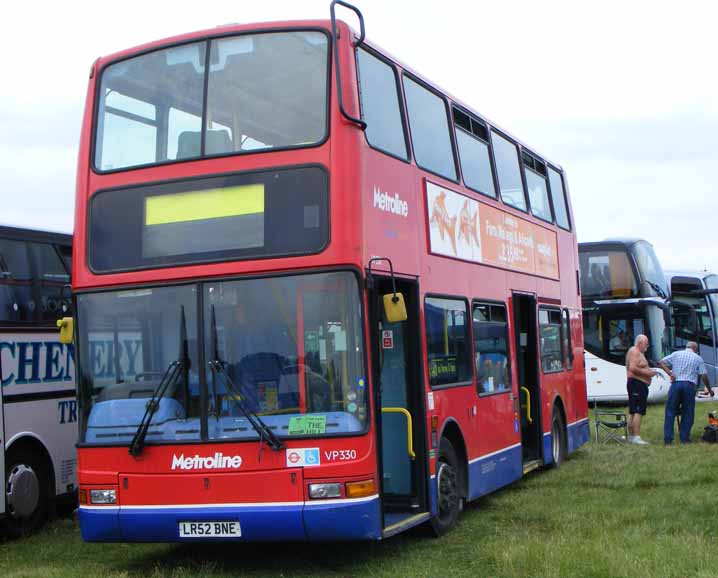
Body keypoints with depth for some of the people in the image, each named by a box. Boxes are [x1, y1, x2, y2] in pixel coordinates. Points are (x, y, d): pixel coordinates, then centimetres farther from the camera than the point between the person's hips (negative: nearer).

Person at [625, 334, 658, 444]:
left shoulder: (638, 352, 22)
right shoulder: (635, 352, -12)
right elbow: (632, 368, -23)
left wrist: (650, 371, 14)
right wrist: (647, 372, -18)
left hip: (637, 385, 12)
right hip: (637, 384, -12)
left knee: (632, 412, 12)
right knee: (638, 411, -15)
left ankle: (631, 436, 17)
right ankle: (636, 437, -19)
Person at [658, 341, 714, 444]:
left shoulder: (676, 354, 13)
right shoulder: (698, 359, 9)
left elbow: (661, 362, 4)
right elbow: (704, 376, 5)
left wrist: (669, 373, -3)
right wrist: (709, 390, 16)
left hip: (675, 384, 1)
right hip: (689, 385, -1)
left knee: (670, 412, 4)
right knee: (688, 414, 8)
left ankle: (668, 439, -1)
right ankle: (685, 438, 7)